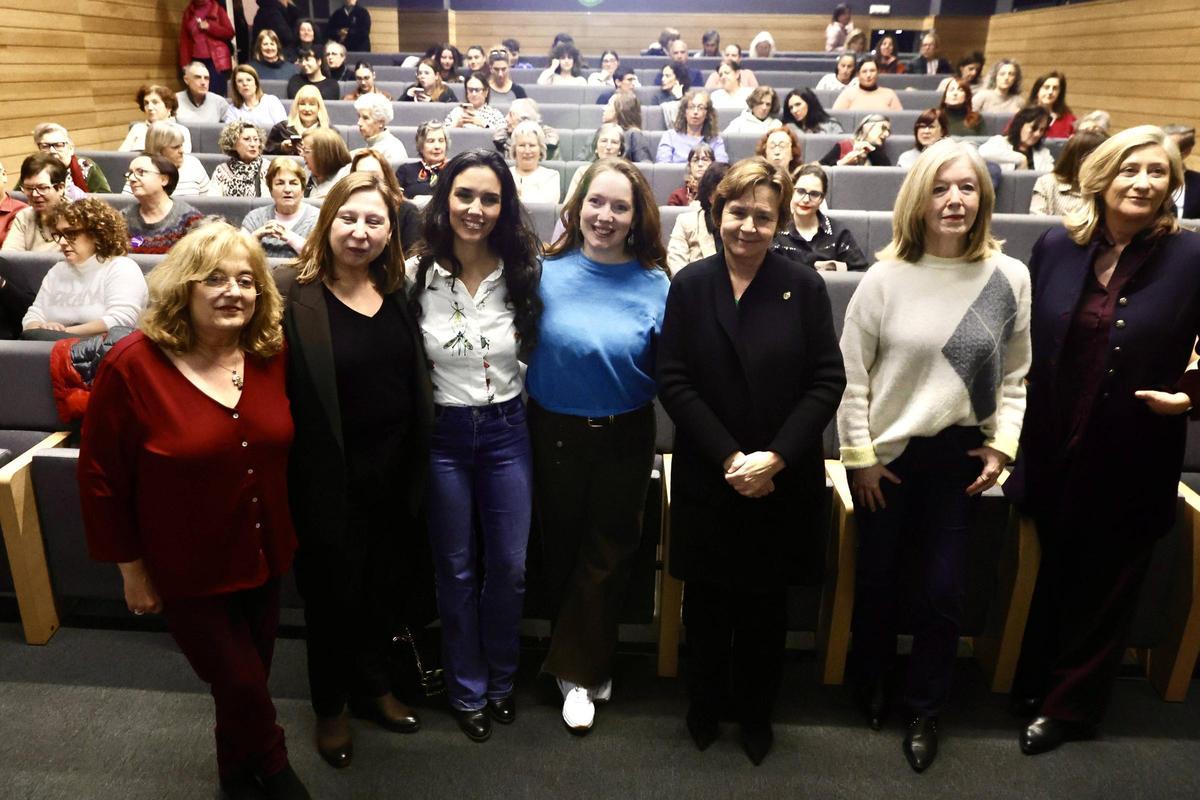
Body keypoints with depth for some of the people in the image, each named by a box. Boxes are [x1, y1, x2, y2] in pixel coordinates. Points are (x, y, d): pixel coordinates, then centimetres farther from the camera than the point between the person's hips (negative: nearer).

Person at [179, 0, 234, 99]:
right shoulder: (188, 12, 14)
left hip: (216, 60, -3)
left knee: (216, 94, -10)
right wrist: (185, 63, 2)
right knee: (198, 94, -9)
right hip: (197, 60, 3)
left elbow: (230, 33, 1)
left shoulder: (217, 9, 7)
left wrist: (209, 27, -12)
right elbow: (184, 39, 11)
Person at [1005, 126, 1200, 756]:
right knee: (1051, 573, 19)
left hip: (1131, 460, -2)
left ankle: (1071, 705, 33)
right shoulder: (1056, 246, -1)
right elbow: (1024, 336, 6)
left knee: (1105, 583, 14)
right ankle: (1036, 683, 40)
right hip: (1051, 450, 2)